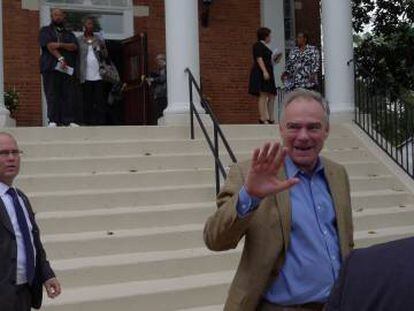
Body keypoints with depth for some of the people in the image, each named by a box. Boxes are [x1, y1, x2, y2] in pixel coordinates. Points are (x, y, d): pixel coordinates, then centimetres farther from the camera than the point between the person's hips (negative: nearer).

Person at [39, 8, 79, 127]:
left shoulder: (69, 34, 24)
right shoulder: (45, 31, 14)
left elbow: (74, 47, 5)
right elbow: (49, 45, -4)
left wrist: (60, 44, -10)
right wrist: (60, 58, -17)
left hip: (68, 68, 3)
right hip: (51, 67, -3)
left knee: (69, 95, -6)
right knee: (52, 95, -8)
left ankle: (69, 120, -6)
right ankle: (53, 121, -10)